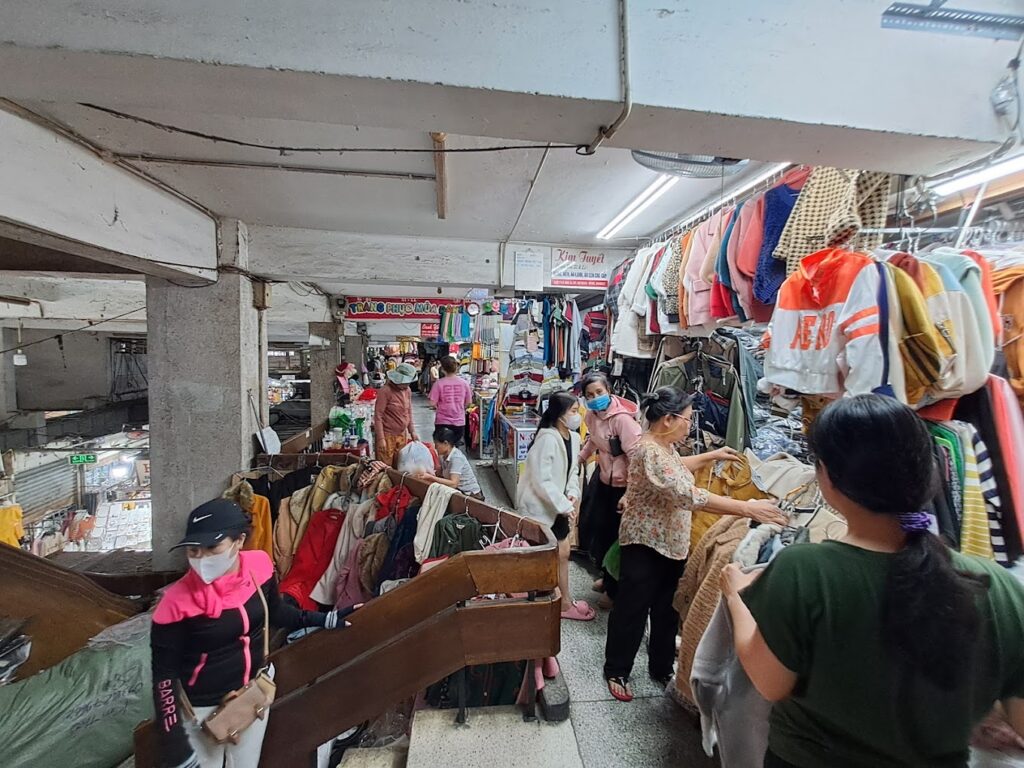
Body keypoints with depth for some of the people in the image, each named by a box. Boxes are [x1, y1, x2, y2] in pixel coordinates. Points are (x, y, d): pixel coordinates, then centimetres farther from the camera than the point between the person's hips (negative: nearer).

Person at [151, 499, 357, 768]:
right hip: (203, 707, -3)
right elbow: (164, 673, -15)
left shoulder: (259, 566, -18)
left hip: (255, 691, 4)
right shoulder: (177, 601, -26)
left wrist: (323, 620, -1)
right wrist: (172, 741, -14)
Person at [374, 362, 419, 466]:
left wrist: (412, 432, 11)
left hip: (402, 435, 7)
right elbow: (378, 416, -14)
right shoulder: (385, 391, -14)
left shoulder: (407, 391, 7)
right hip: (388, 435, -7)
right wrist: (381, 439, -16)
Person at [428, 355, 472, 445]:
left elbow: (432, 404, -13)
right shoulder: (464, 383, -6)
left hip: (442, 422, -2)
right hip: (459, 422, 2)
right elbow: (468, 402, 2)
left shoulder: (439, 383, -13)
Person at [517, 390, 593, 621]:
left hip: (556, 505, 9)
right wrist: (563, 505, -20)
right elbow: (541, 480, -26)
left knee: (562, 553, 17)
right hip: (538, 505, -8)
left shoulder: (573, 437, 2)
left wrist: (572, 494, -6)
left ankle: (564, 601, 33)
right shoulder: (547, 439, -25)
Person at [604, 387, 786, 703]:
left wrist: (712, 455, 23)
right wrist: (748, 509, -37)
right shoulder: (649, 452, -29)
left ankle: (661, 668, 40)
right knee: (632, 611, 9)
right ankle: (616, 671, 29)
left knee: (667, 610, 21)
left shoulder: (664, 445, 3)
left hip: (672, 544, 9)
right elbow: (689, 495, -38)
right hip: (646, 545, -9)